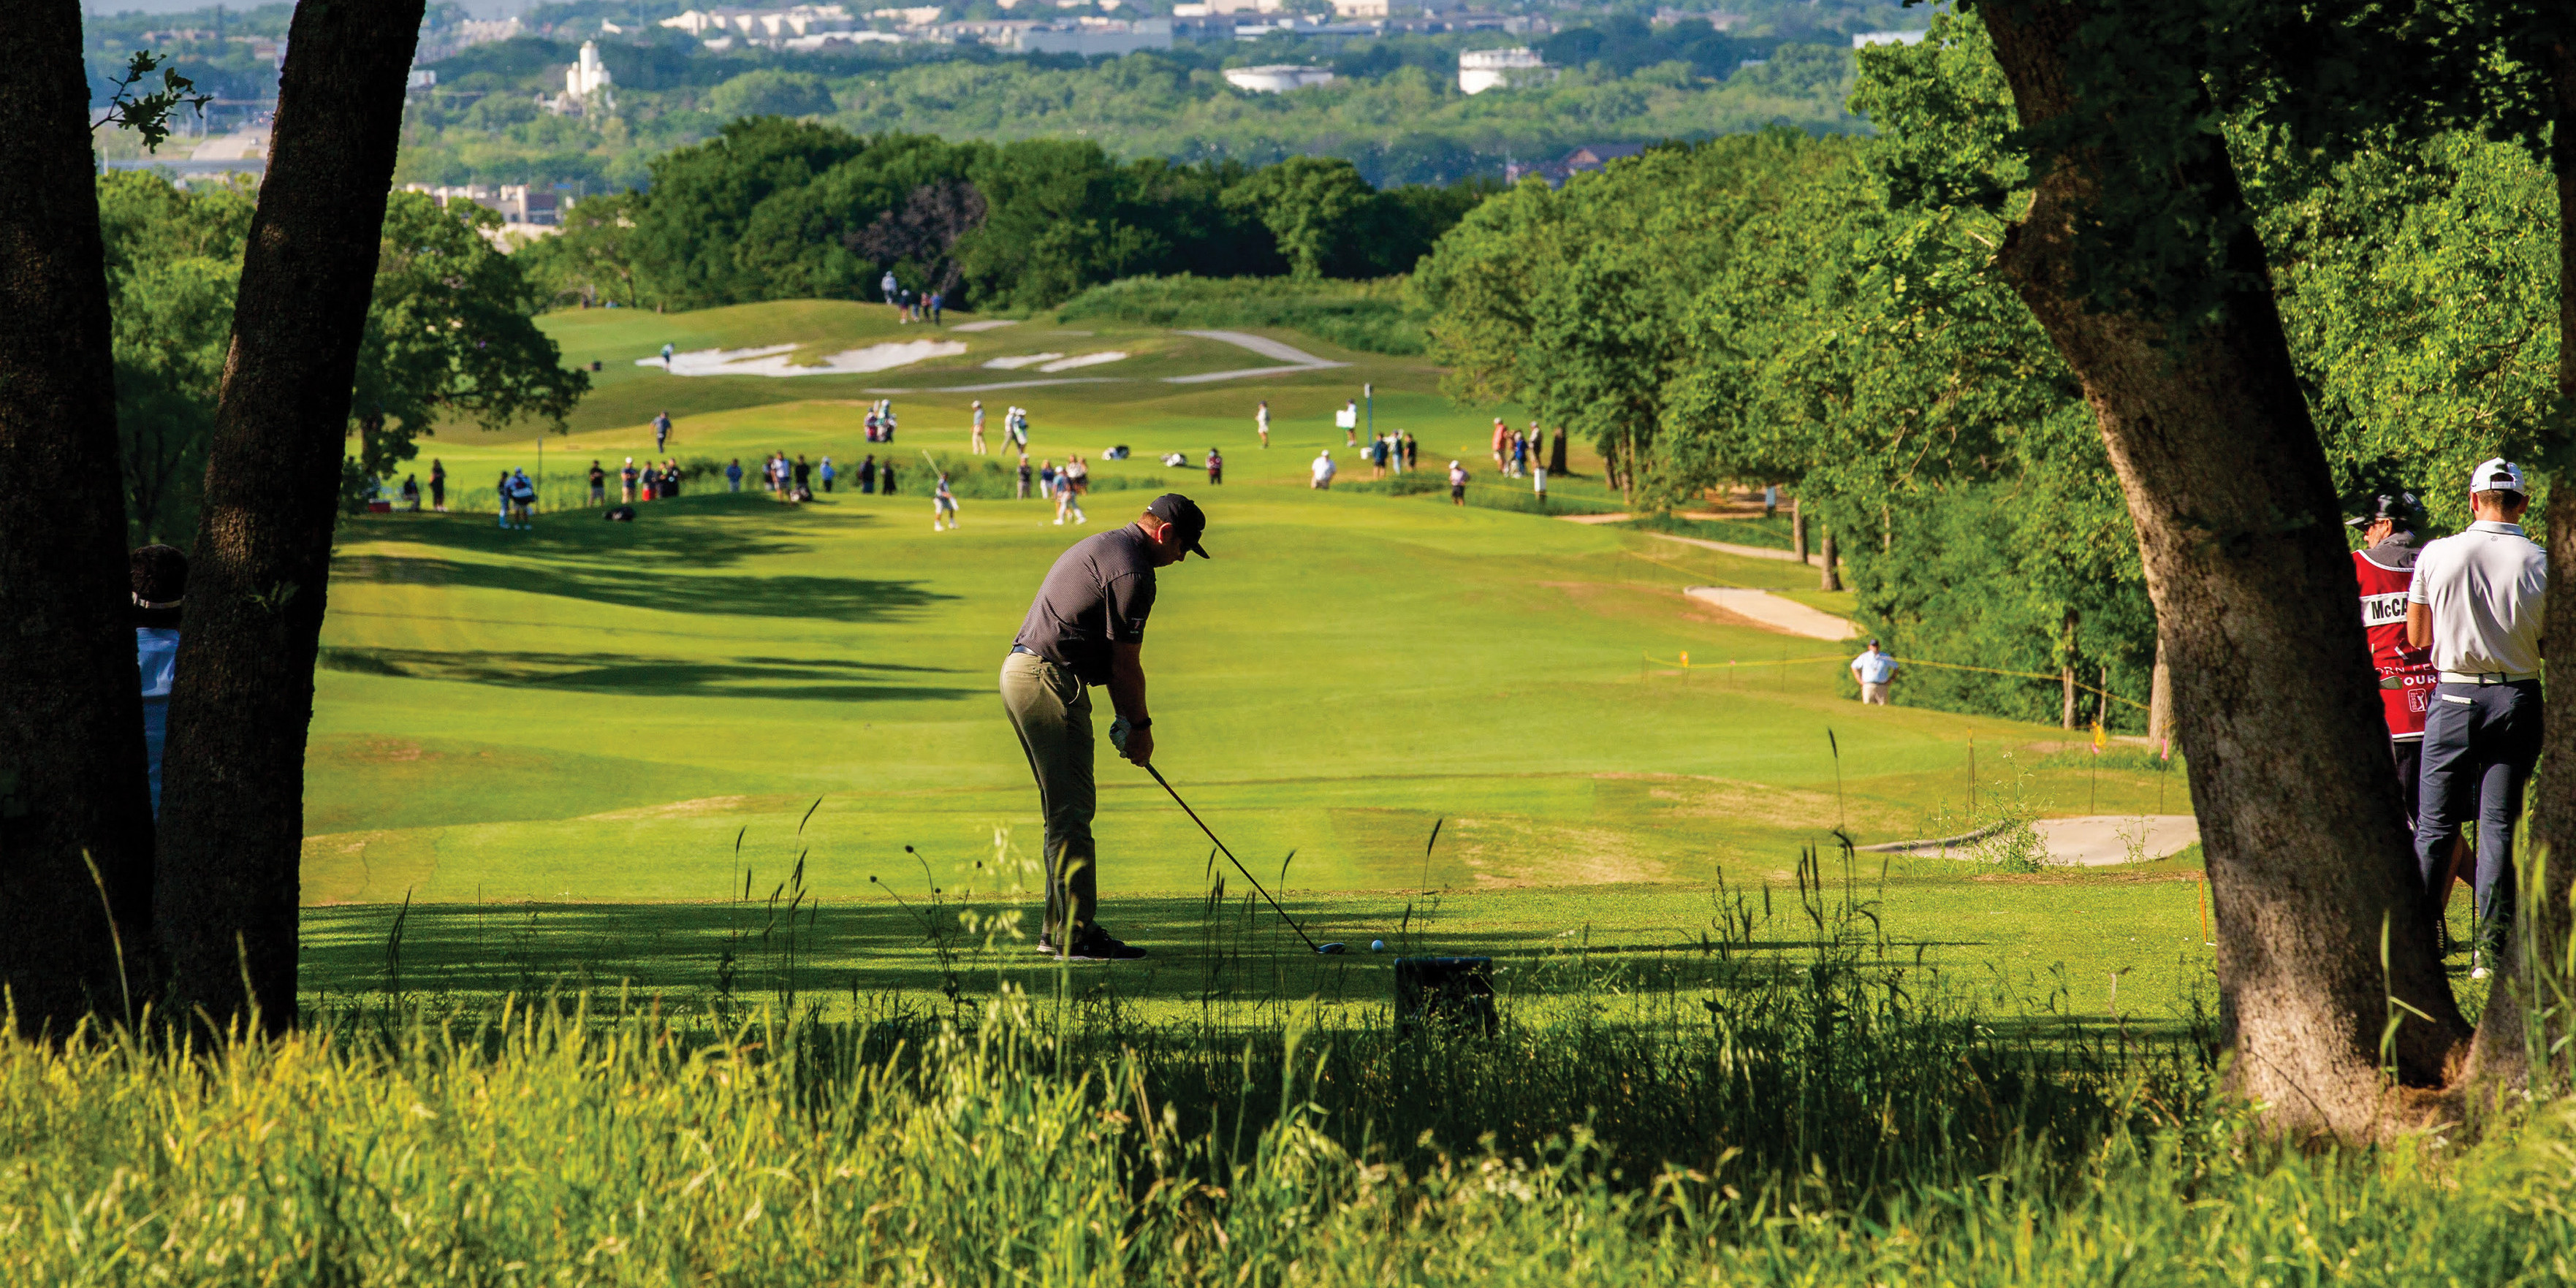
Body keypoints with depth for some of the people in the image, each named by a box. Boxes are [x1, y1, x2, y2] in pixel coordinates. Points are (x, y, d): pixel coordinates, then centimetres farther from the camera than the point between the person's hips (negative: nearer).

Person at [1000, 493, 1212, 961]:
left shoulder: (1103, 546, 20)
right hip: (1049, 681, -11)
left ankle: (1059, 929, 19)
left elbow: (1111, 655, 22)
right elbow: (1126, 666, -10)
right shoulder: (1132, 571, -13)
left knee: (1066, 810, 16)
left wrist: (1126, 720, 19)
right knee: (1072, 811, -9)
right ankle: (1077, 936, -9)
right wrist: (1140, 726, 4)